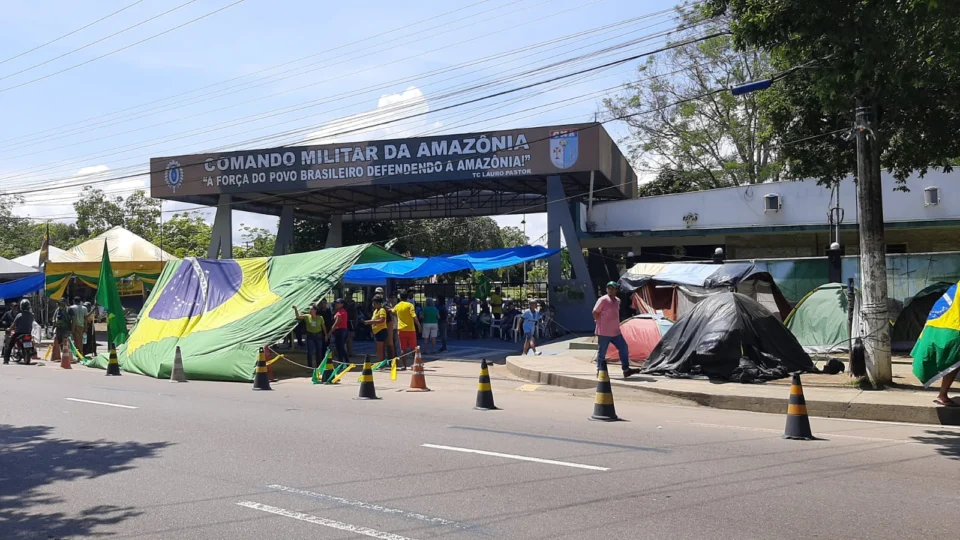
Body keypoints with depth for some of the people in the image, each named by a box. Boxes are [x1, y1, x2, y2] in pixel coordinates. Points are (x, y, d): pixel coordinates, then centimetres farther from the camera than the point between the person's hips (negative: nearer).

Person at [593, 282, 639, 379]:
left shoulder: (617, 300, 11)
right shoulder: (603, 300, -13)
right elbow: (595, 312, -12)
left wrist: (616, 325, 16)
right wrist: (600, 323, -7)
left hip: (615, 332, 8)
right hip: (604, 332, -8)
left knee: (624, 348, 7)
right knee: (602, 352, 1)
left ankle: (626, 370, 14)